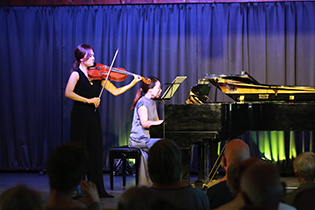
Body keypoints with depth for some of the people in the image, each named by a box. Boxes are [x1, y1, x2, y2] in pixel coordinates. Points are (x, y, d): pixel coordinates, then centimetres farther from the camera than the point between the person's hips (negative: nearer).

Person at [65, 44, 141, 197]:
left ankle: (97, 189, 11)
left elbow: (115, 91, 8)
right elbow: (68, 93, -19)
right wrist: (88, 100, -21)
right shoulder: (76, 74, -5)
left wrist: (132, 83, -2)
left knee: (95, 153, 6)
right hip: (80, 116, -5)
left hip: (93, 116, 5)